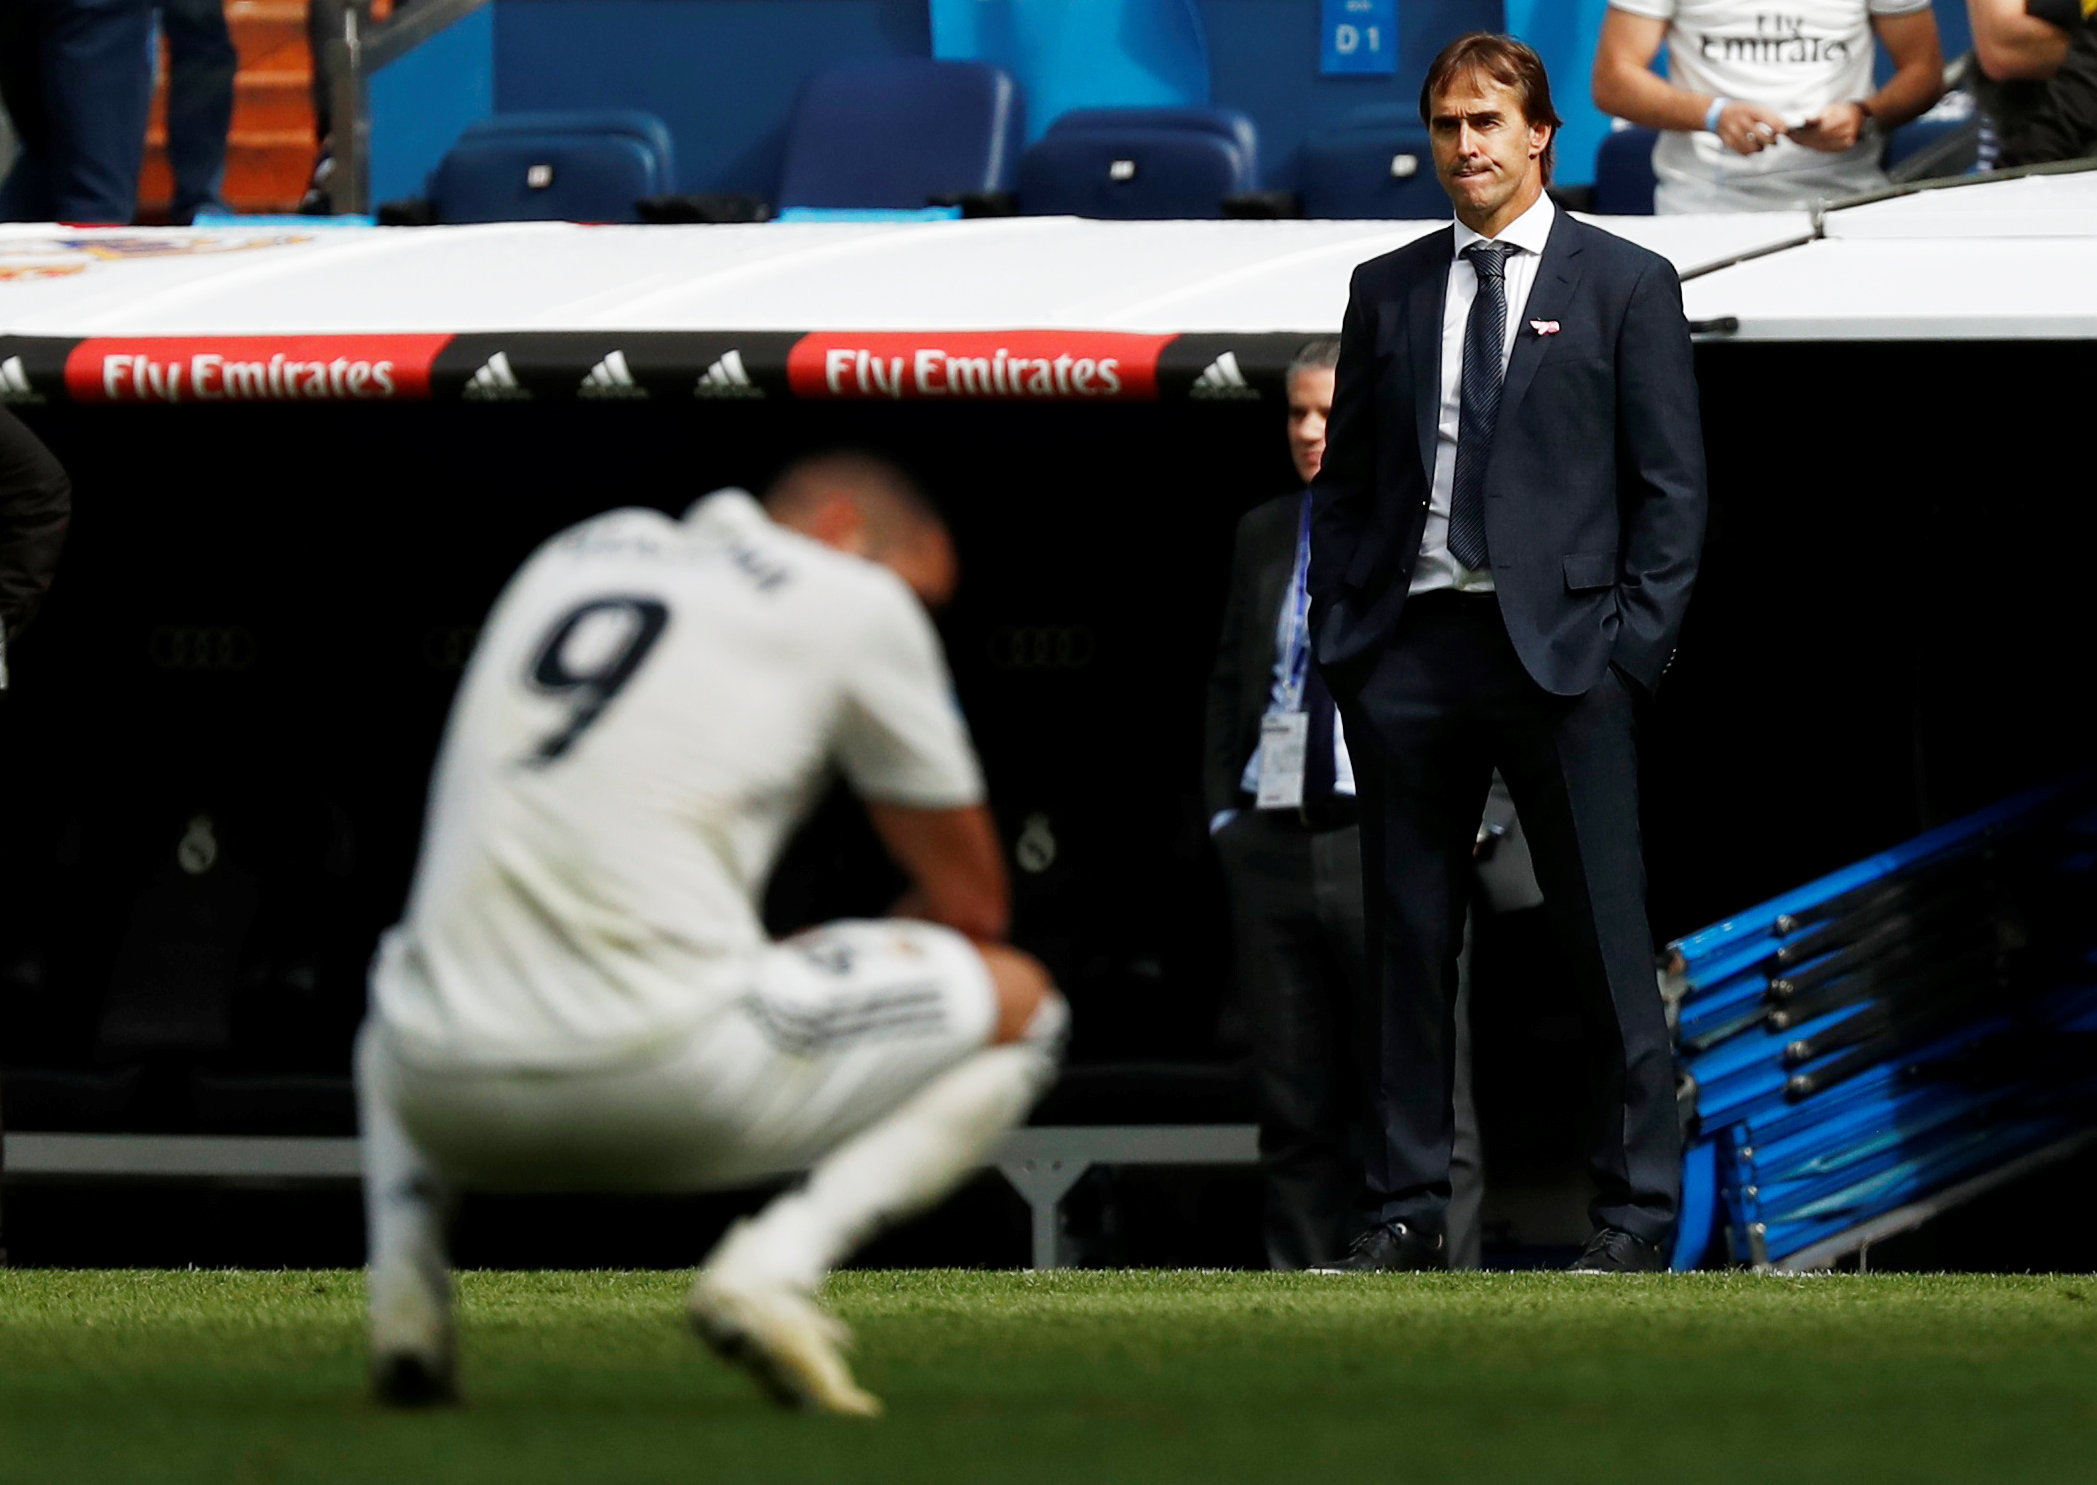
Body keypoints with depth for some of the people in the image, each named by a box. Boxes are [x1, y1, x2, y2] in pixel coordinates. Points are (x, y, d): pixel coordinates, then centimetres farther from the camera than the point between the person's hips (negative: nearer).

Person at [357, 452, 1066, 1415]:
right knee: (1016, 1000, 14)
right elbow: (972, 903, 14)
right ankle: (774, 1262, -9)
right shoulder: (859, 604, 8)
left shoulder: (574, 553, 24)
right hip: (663, 1090, -6)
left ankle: (403, 1277, 14)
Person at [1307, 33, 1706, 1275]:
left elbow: (1671, 485, 2)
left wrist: (1636, 646, -7)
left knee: (1607, 940, -3)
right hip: (1409, 648, 3)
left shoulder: (1625, 286, 4)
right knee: (1410, 941, 5)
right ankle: (1409, 1209, 9)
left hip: (1560, 649, -3)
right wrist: (1339, 633, 5)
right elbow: (1346, 476, 16)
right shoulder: (1387, 290, 14)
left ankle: (1639, 1207, 2)